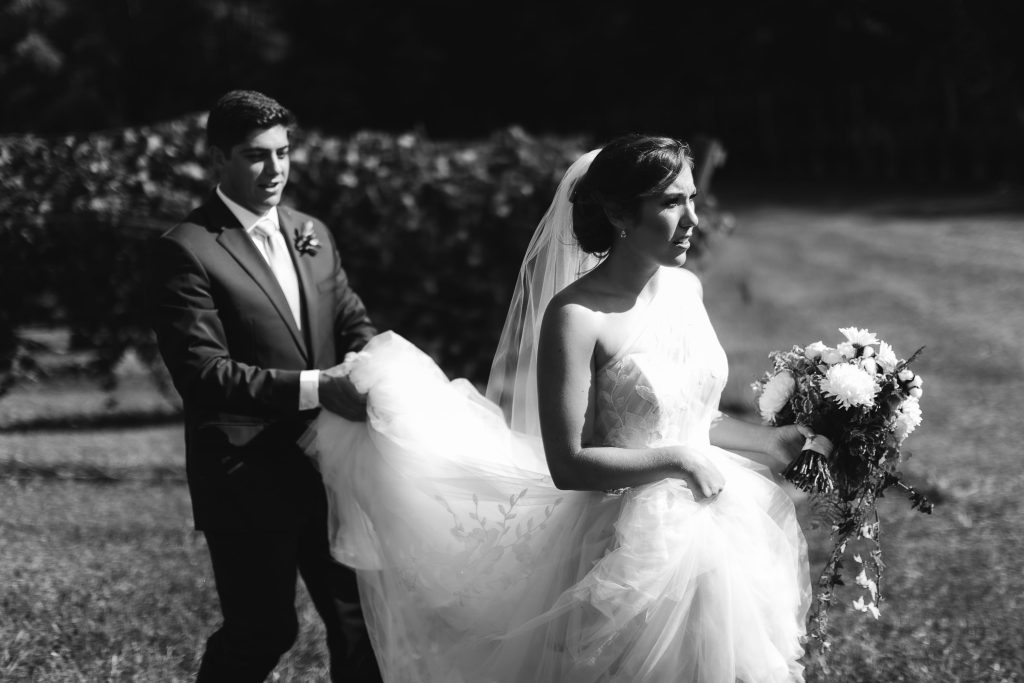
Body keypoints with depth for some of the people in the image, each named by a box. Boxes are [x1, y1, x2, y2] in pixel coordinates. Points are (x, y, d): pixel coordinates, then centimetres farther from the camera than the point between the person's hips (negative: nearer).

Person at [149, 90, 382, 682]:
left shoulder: (312, 235, 11)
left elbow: (353, 323, 16)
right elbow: (203, 375, -18)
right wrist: (315, 388, -26)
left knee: (361, 617, 8)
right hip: (247, 481, -6)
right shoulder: (187, 251, -11)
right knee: (263, 631, 1)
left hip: (327, 470, 6)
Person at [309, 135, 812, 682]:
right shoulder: (576, 315, -16)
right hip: (626, 546, -6)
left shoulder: (683, 290, 4)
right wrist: (676, 460, -18)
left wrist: (781, 442, 9)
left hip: (712, 536, 7)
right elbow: (567, 465, -18)